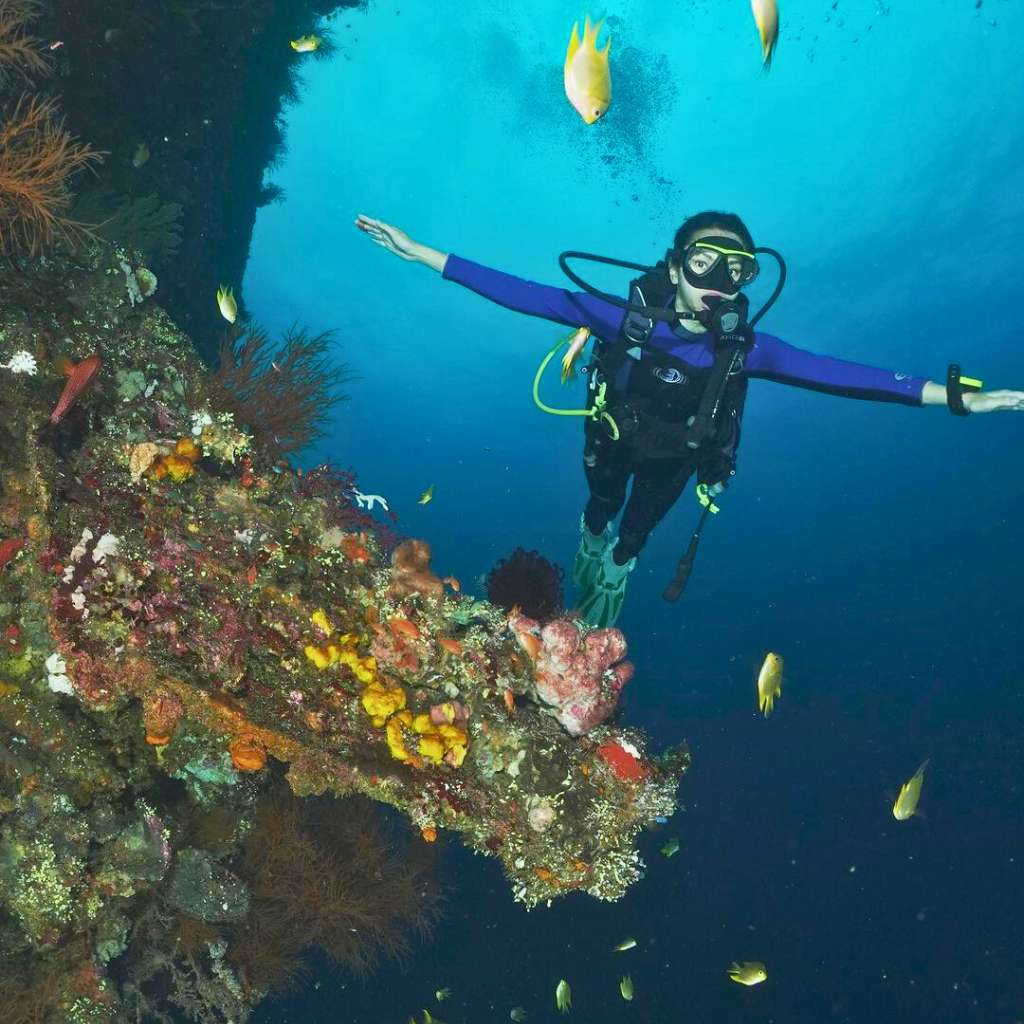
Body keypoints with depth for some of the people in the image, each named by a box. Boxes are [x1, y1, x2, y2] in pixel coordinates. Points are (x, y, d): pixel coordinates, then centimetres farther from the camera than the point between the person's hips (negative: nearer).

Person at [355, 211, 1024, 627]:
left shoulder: (742, 347, -32)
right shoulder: (625, 316, -37)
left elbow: (837, 373, -33)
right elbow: (521, 294, -38)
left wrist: (954, 397, -36)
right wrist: (421, 253, -43)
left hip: (675, 457, 0)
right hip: (615, 439, 0)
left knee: (630, 543, 19)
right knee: (600, 517, 29)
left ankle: (592, 638, 47)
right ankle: (582, 592, 63)